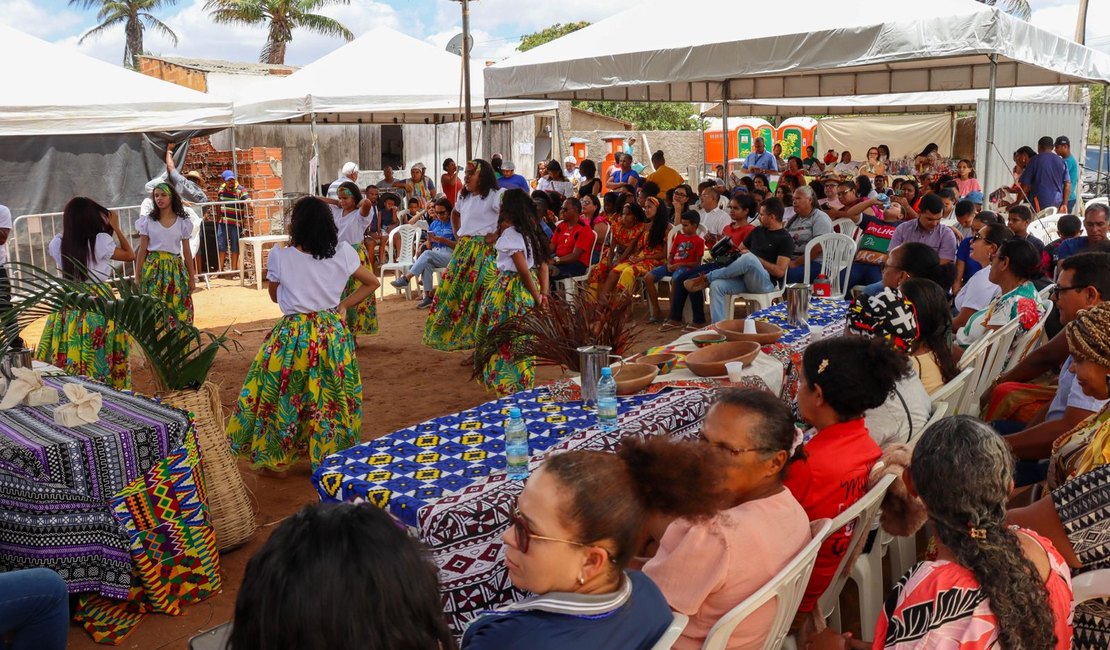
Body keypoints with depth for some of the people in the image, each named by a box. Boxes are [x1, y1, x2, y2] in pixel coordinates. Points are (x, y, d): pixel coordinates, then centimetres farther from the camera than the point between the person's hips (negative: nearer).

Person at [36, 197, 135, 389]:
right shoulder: (101, 241, -13)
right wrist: (115, 227, 8)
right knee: (100, 362, 6)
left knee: (65, 364, 12)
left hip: (67, 310, 4)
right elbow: (130, 255, 3)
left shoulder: (57, 244, -3)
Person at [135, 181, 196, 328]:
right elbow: (142, 251, 4)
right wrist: (138, 277, 0)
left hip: (175, 269, 1)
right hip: (153, 269, -1)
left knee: (178, 308, 0)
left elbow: (187, 251, 8)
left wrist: (192, 278, 7)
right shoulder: (147, 221, 3)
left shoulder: (182, 222, 5)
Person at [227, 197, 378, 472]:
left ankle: (275, 457, 27)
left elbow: (275, 297, 5)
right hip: (333, 333, 3)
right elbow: (372, 283, 8)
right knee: (332, 399, 15)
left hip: (293, 334, -2)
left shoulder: (280, 255, -11)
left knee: (281, 397, 15)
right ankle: (333, 457, 26)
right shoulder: (343, 252, -4)